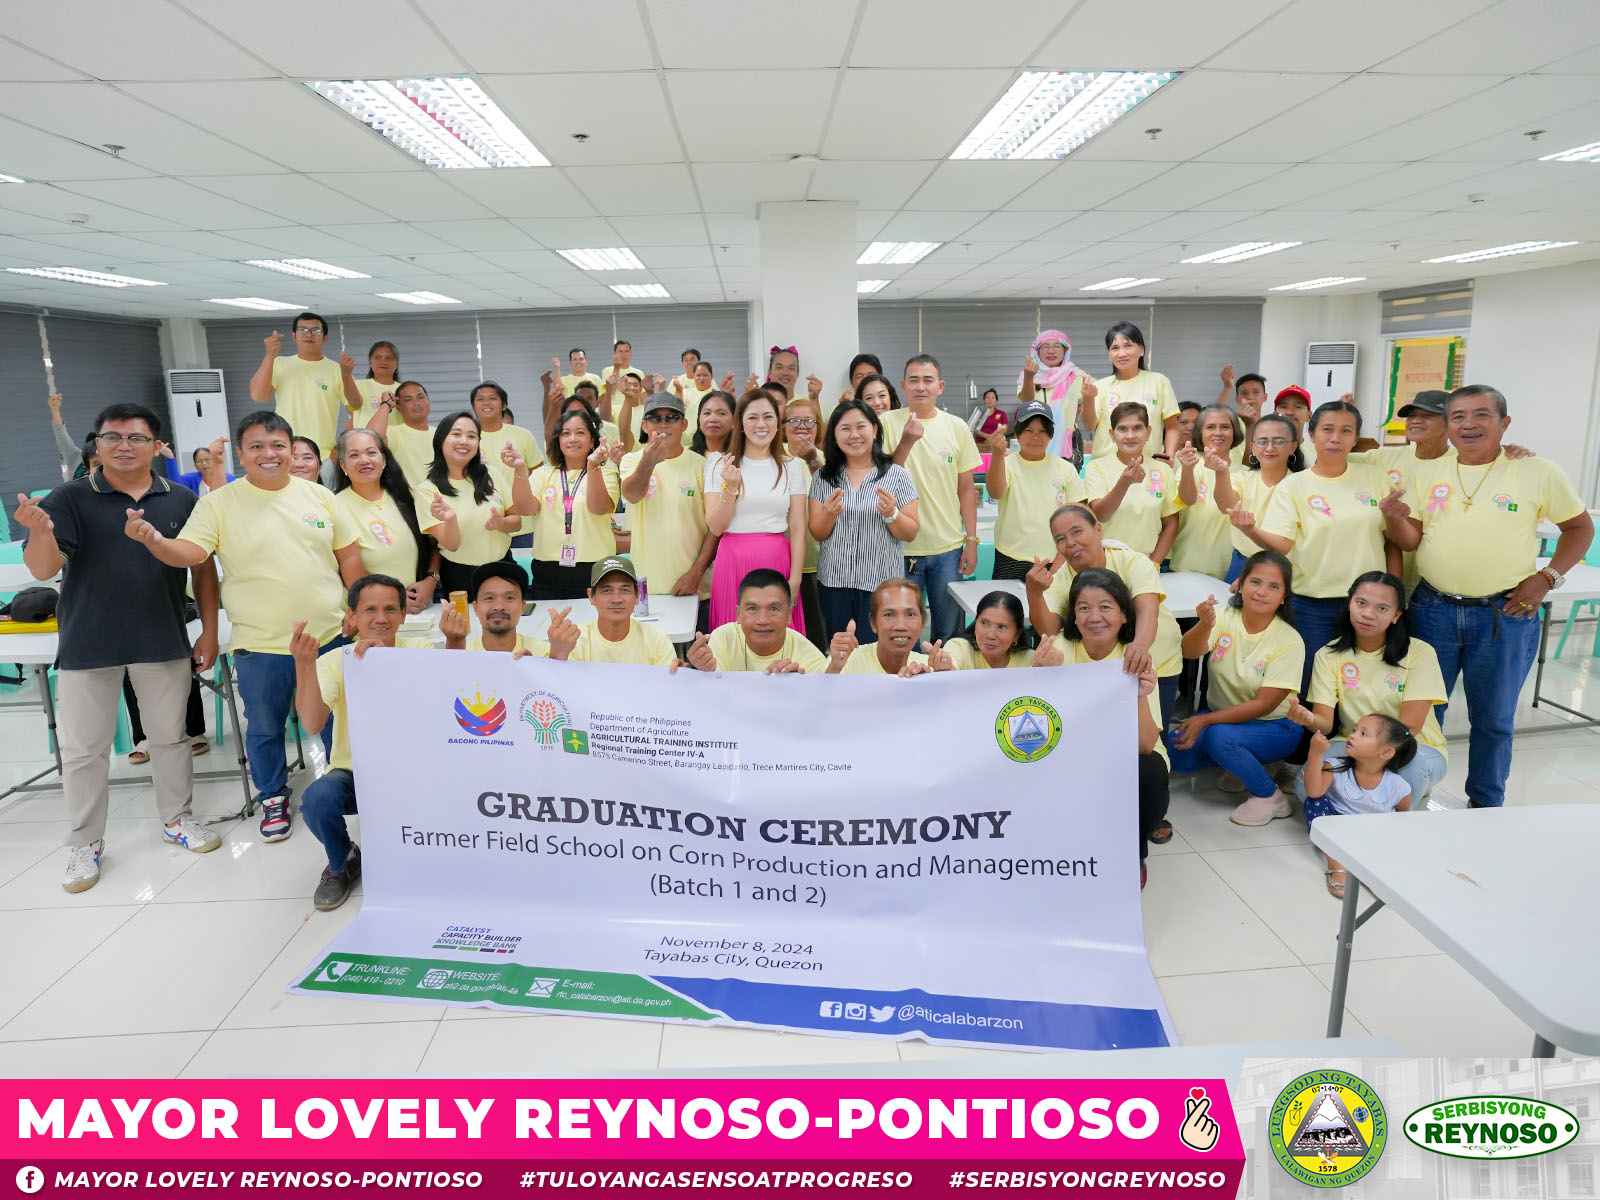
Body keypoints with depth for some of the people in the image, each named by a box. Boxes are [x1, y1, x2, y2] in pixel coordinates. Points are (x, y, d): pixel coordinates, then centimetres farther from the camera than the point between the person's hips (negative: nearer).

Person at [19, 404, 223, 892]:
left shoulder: (181, 500, 1)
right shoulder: (71, 498, -4)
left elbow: (202, 566, 6)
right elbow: (42, 570, -11)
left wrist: (209, 630, 2)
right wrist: (40, 532, -34)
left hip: (164, 643, 1)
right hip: (87, 645, -1)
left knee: (170, 736, 13)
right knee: (83, 750, 8)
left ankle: (177, 818, 30)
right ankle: (84, 842, 22)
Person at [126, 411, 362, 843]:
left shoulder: (319, 495, 3)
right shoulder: (219, 503, -3)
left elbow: (348, 553, 7)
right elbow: (188, 553, -11)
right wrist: (155, 540, -32)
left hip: (329, 636, 2)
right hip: (260, 645, -1)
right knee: (264, 729, 14)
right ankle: (273, 797, 35)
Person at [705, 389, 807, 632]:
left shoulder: (791, 467, 7)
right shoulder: (720, 465, 3)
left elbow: (798, 528, 3)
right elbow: (716, 527, -1)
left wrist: (795, 579, -6)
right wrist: (730, 487, -15)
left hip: (777, 562, 1)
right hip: (734, 563, -1)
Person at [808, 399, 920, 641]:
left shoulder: (897, 474, -2)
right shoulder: (823, 477, 4)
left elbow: (911, 534, 0)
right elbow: (817, 534, 4)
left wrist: (891, 514, -19)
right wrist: (829, 513, -16)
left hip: (882, 584, -2)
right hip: (834, 583, 2)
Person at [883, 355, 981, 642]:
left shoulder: (957, 427, 4)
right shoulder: (889, 423, -2)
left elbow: (966, 489, 8)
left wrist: (972, 541, 4)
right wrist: (906, 441, -20)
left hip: (948, 547, 2)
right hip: (901, 546, -2)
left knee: (949, 632, 12)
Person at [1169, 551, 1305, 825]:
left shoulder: (1289, 641, -17)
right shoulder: (1223, 618, -9)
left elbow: (1263, 704, -19)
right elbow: (1190, 652, -29)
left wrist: (1205, 721, -24)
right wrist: (1204, 625, -51)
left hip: (1273, 726, -4)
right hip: (1222, 713, 5)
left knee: (1220, 736, -33)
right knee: (1175, 751, -17)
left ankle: (1270, 797, -9)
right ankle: (1243, 761, 11)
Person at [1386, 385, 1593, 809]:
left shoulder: (1539, 473, -3)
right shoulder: (1426, 473, 3)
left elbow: (1580, 527, 7)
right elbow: (1411, 541, 4)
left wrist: (1548, 577, -5)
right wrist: (1395, 519, -17)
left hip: (1506, 614, -1)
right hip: (1433, 610, 2)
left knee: (1493, 718, 11)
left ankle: (1486, 805, 28)